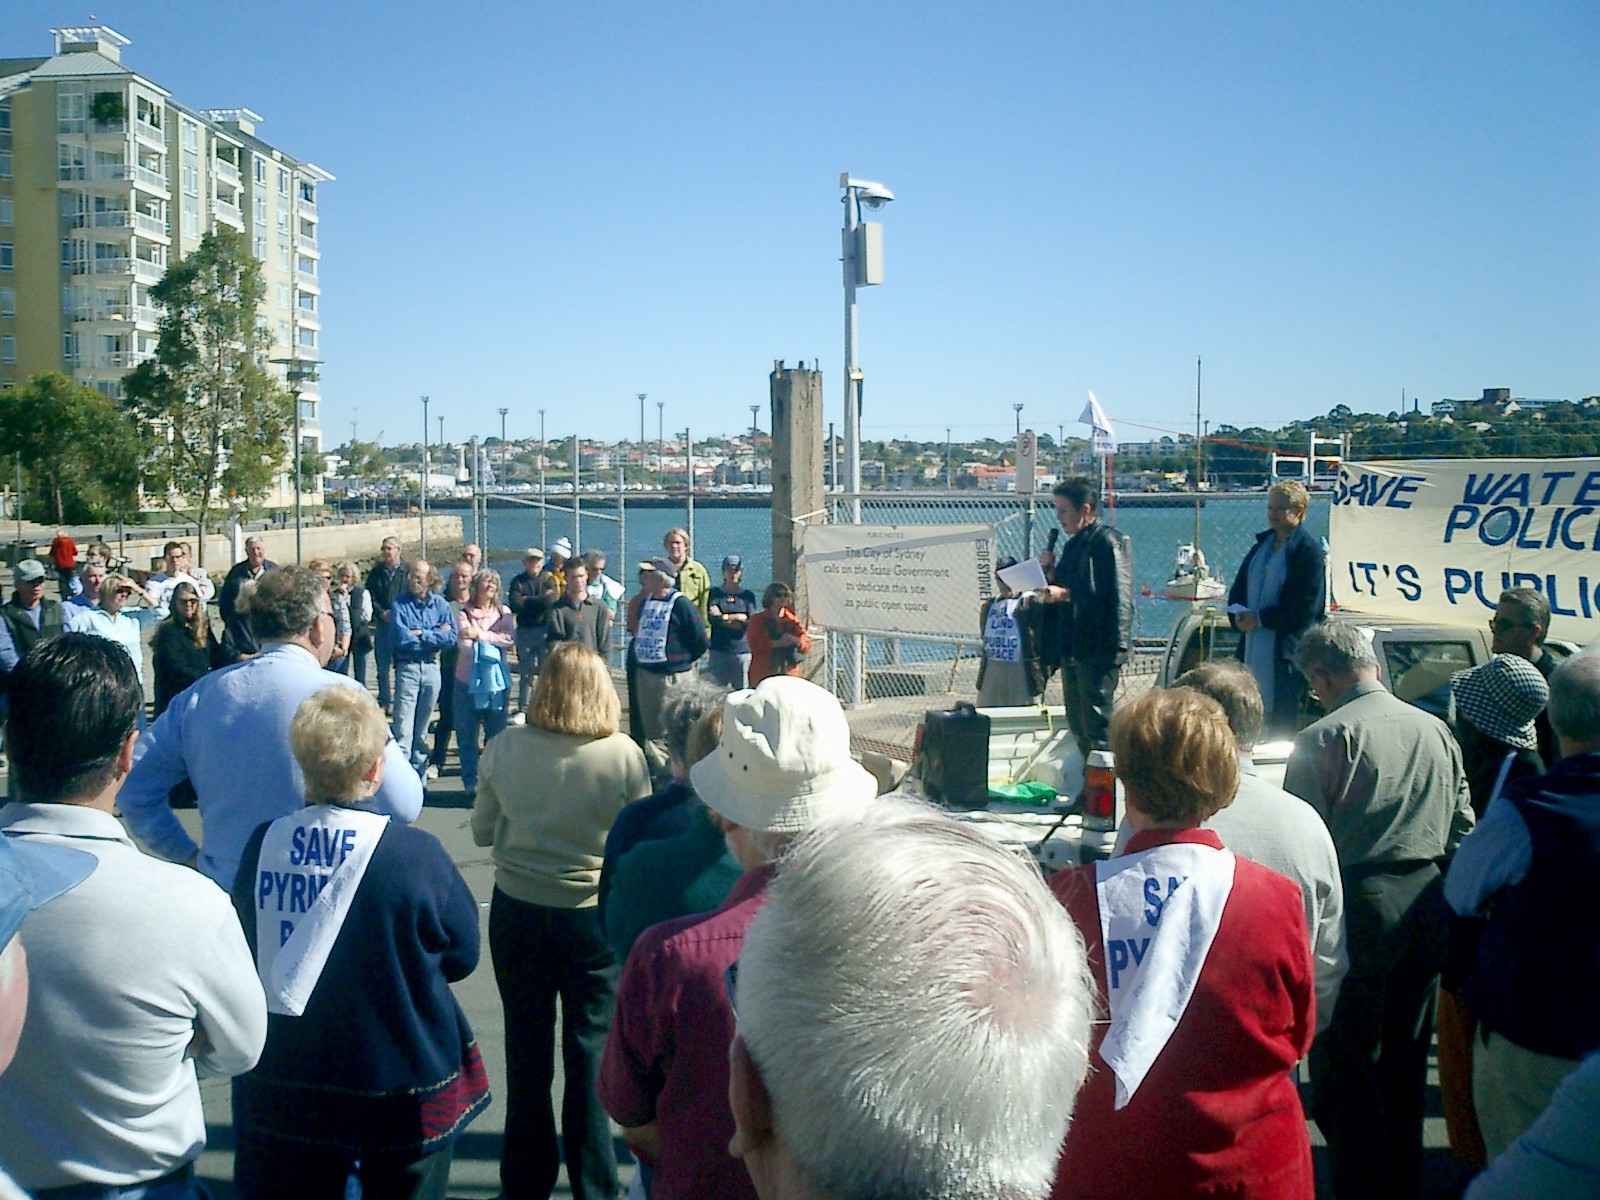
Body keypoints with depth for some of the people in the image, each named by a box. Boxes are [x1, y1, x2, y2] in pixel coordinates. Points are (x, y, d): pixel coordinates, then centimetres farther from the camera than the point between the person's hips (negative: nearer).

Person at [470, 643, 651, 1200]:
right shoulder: (624, 753, -15)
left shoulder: (505, 747, -10)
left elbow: (482, 831, 1)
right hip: (594, 918, -1)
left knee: (527, 1050, 15)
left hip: (517, 910, 2)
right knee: (591, 1051, 12)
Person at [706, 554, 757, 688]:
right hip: (719, 650, -1)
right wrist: (737, 617, -3)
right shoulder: (715, 593, 7)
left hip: (742, 650, 1)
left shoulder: (748, 595, 9)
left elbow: (751, 624, -3)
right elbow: (711, 618, -7)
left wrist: (724, 618, -3)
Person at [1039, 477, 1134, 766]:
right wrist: (1052, 572, 4)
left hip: (1097, 652, -9)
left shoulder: (1109, 542, -10)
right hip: (1072, 650, 9)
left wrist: (1064, 594, -23)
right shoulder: (1075, 544, 18)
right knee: (1077, 724, 13)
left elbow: (1117, 598, -19)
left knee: (1097, 725, -8)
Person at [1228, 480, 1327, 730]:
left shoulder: (1310, 551, -8)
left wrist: (1260, 618, -15)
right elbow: (1238, 588, 18)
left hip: (1287, 651, -7)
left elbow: (1307, 607, -14)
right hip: (1253, 646, 7)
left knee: (1282, 721, -3)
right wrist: (1239, 615, -3)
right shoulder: (1262, 545, 14)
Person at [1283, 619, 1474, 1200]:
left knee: (1344, 1065, 4)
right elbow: (1462, 829, 13)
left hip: (1359, 911, -7)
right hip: (1427, 910, 7)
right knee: (1406, 1059, 18)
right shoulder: (1436, 731, 8)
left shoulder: (1324, 738, -11)